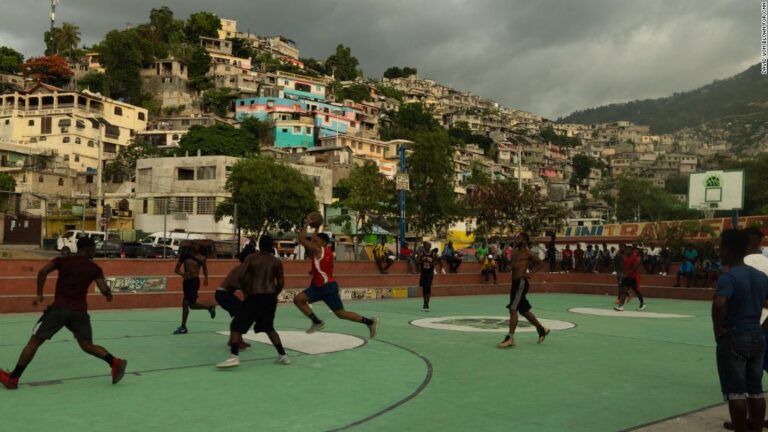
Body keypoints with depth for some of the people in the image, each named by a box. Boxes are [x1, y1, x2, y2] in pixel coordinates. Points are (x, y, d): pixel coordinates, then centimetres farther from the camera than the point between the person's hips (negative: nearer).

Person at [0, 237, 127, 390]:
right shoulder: (94, 268, 6)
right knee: (88, 346, 9)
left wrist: (39, 294, 1)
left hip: (59, 308, -1)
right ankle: (115, 362, -11)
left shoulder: (62, 260, 7)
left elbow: (42, 272, -7)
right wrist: (109, 295, 21)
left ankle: (12, 378, 11)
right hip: (80, 311, 1)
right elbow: (105, 291, -1)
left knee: (34, 342, 7)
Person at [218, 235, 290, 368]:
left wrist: (246, 290, 8)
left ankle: (234, 356, -17)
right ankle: (283, 356, 20)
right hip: (270, 297, 4)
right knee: (268, 327, 23)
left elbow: (241, 276, -7)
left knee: (236, 325, 2)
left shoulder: (251, 258, 2)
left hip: (255, 296, -4)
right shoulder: (277, 262, 8)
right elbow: (281, 282, 4)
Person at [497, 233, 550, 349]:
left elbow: (541, 263, -5)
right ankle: (541, 329, 31)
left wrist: (531, 273, -11)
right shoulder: (515, 253, 18)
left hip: (521, 283, -9)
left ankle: (510, 338, -12)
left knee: (513, 309, -12)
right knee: (524, 310, 16)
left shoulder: (526, 253, -6)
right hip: (515, 282, 9)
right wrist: (510, 266, 2)